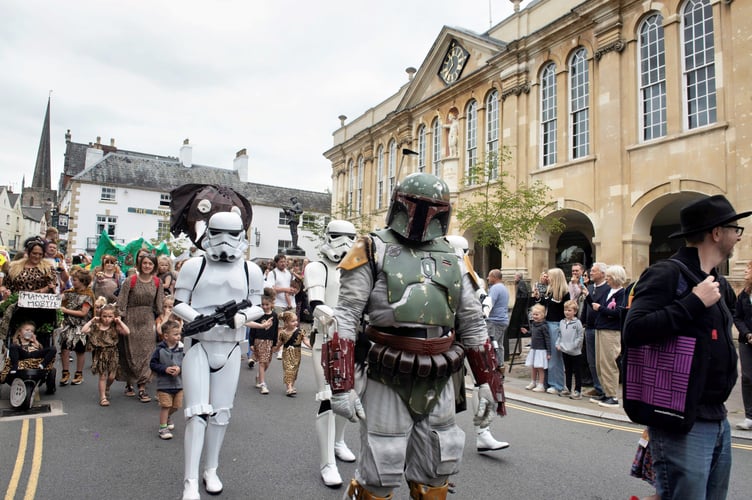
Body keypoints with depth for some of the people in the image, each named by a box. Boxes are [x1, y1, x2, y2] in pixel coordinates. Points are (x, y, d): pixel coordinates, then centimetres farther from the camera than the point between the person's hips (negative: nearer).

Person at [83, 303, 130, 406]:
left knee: (111, 376, 6)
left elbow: (127, 332, -17)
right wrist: (92, 320, -13)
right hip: (100, 354, -1)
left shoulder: (115, 327, -4)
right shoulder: (96, 327, -3)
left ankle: (106, 388, 38)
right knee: (103, 376, 2)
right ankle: (103, 397, 12)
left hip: (112, 354, 1)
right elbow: (83, 330, -16)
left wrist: (119, 322, -14)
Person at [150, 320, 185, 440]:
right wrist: (165, 369, -18)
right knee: (165, 406, 0)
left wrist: (180, 368, -20)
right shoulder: (160, 349, -11)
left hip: (179, 383, 3)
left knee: (177, 405, 14)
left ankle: (168, 417, 44)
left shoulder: (181, 348, -8)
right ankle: (163, 428, 14)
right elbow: (152, 364, -6)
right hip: (164, 383, -3)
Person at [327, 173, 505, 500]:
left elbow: (472, 325, 13)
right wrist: (341, 385, -16)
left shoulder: (451, 258, 10)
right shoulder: (373, 251, -4)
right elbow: (345, 319, -9)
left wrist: (487, 381, 10)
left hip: (439, 384, 5)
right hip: (388, 383, -4)